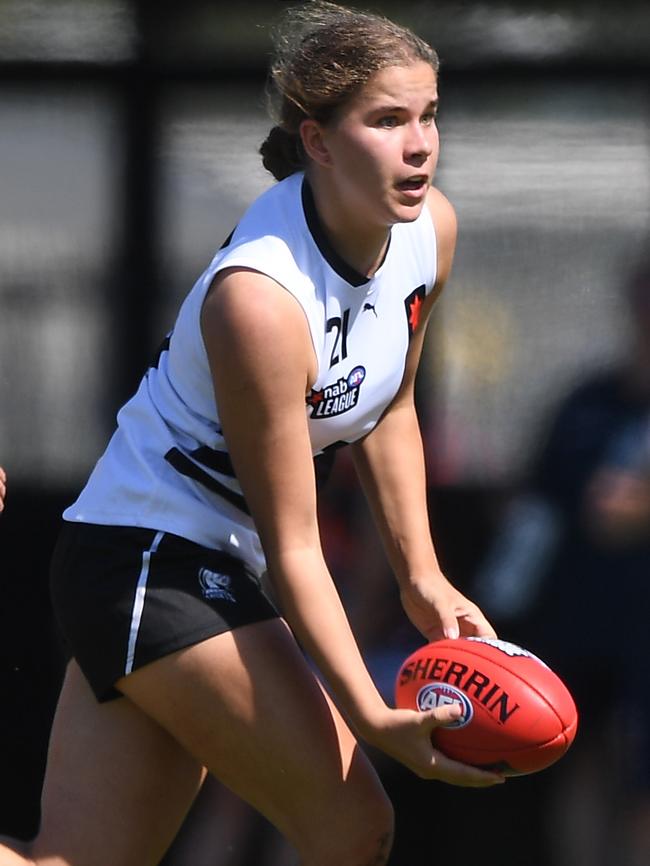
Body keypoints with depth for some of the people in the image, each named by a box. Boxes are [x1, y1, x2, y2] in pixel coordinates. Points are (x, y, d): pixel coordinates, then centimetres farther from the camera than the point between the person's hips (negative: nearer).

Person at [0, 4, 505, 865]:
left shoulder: (431, 229, -4)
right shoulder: (259, 299, -27)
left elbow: (387, 409, 17)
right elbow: (291, 547, -22)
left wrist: (420, 576, 11)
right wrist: (374, 718, -28)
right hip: (148, 560, -8)